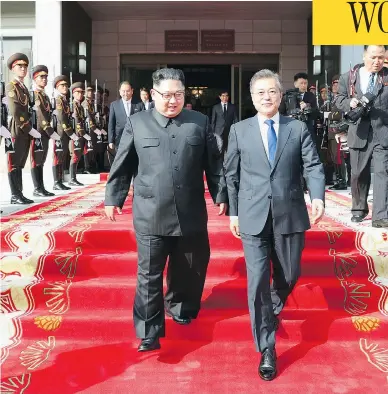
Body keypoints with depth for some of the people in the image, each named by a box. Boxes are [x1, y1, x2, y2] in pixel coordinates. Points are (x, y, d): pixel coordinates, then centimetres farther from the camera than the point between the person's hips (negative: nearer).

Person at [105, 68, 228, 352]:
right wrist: (113, 198, 6)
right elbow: (122, 166, 5)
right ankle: (149, 333, 14)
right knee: (149, 275, 3)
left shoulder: (200, 122, 4)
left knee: (191, 270, 17)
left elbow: (214, 163, 8)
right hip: (150, 216, -2)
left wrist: (221, 195, 7)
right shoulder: (137, 123, 1)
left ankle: (180, 308, 44)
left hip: (191, 215, 2)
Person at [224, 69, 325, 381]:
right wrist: (233, 211, 7)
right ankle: (267, 349, 10)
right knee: (258, 282, -3)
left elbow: (313, 166, -3)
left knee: (289, 276, 16)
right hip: (253, 218, -1)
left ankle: (273, 311, 50)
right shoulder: (239, 130, 4)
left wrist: (318, 196, -22)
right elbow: (231, 175, 8)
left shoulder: (298, 128, 4)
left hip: (290, 216, 1)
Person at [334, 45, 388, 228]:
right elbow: (339, 99, 10)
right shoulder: (348, 77, 7)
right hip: (359, 133, 1)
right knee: (358, 174, 11)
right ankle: (359, 209, 29)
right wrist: (349, 102, -10)